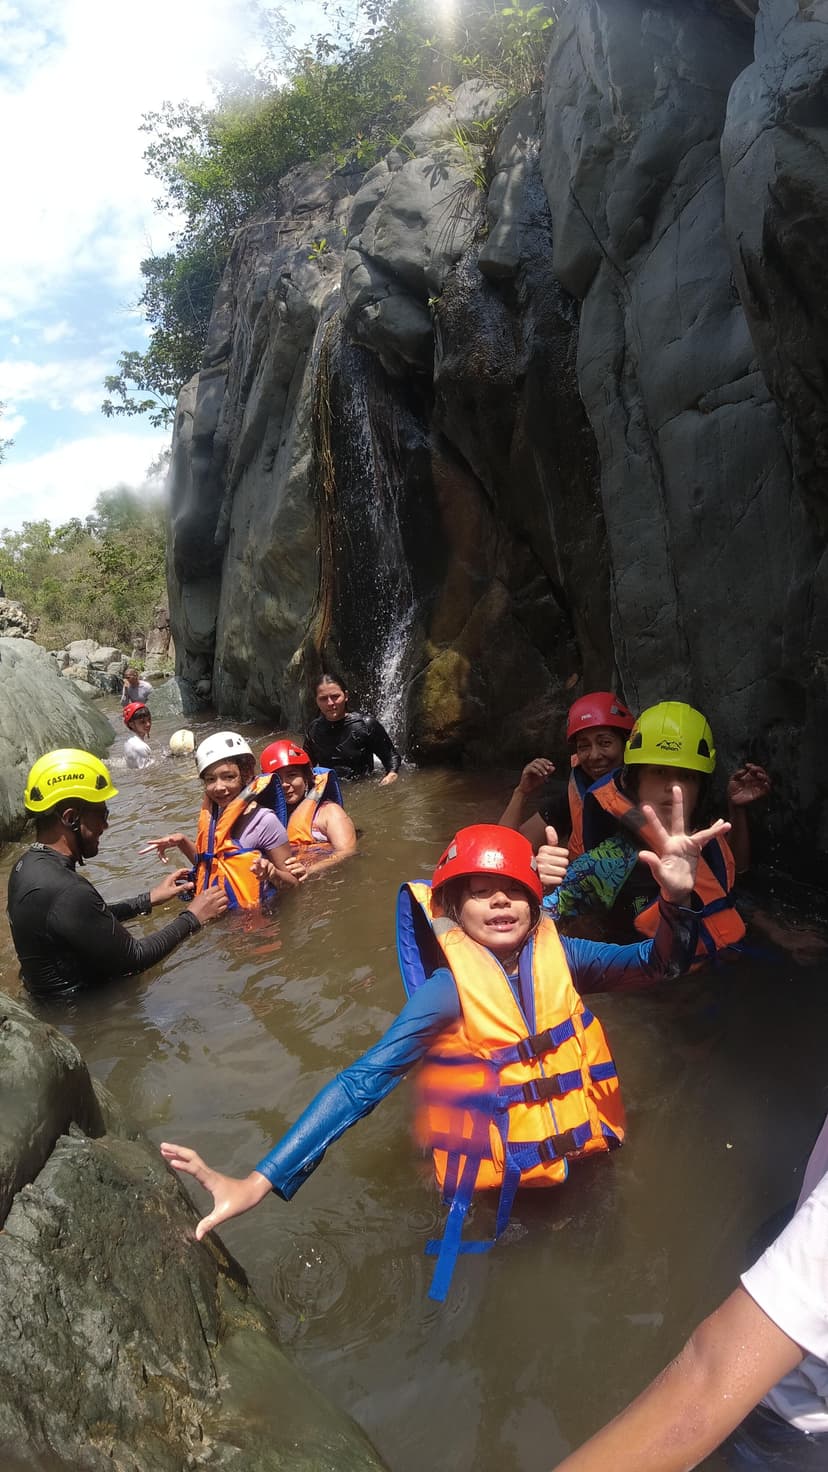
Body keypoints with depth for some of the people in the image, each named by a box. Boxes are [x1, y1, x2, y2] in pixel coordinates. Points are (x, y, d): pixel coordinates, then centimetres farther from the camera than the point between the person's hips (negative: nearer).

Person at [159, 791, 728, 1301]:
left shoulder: (557, 957, -11)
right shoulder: (449, 988, -24)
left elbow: (659, 962, -16)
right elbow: (361, 1084, -30)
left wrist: (676, 898, -39)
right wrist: (260, 1182, -39)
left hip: (584, 1159, 4)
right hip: (497, 1185, -3)